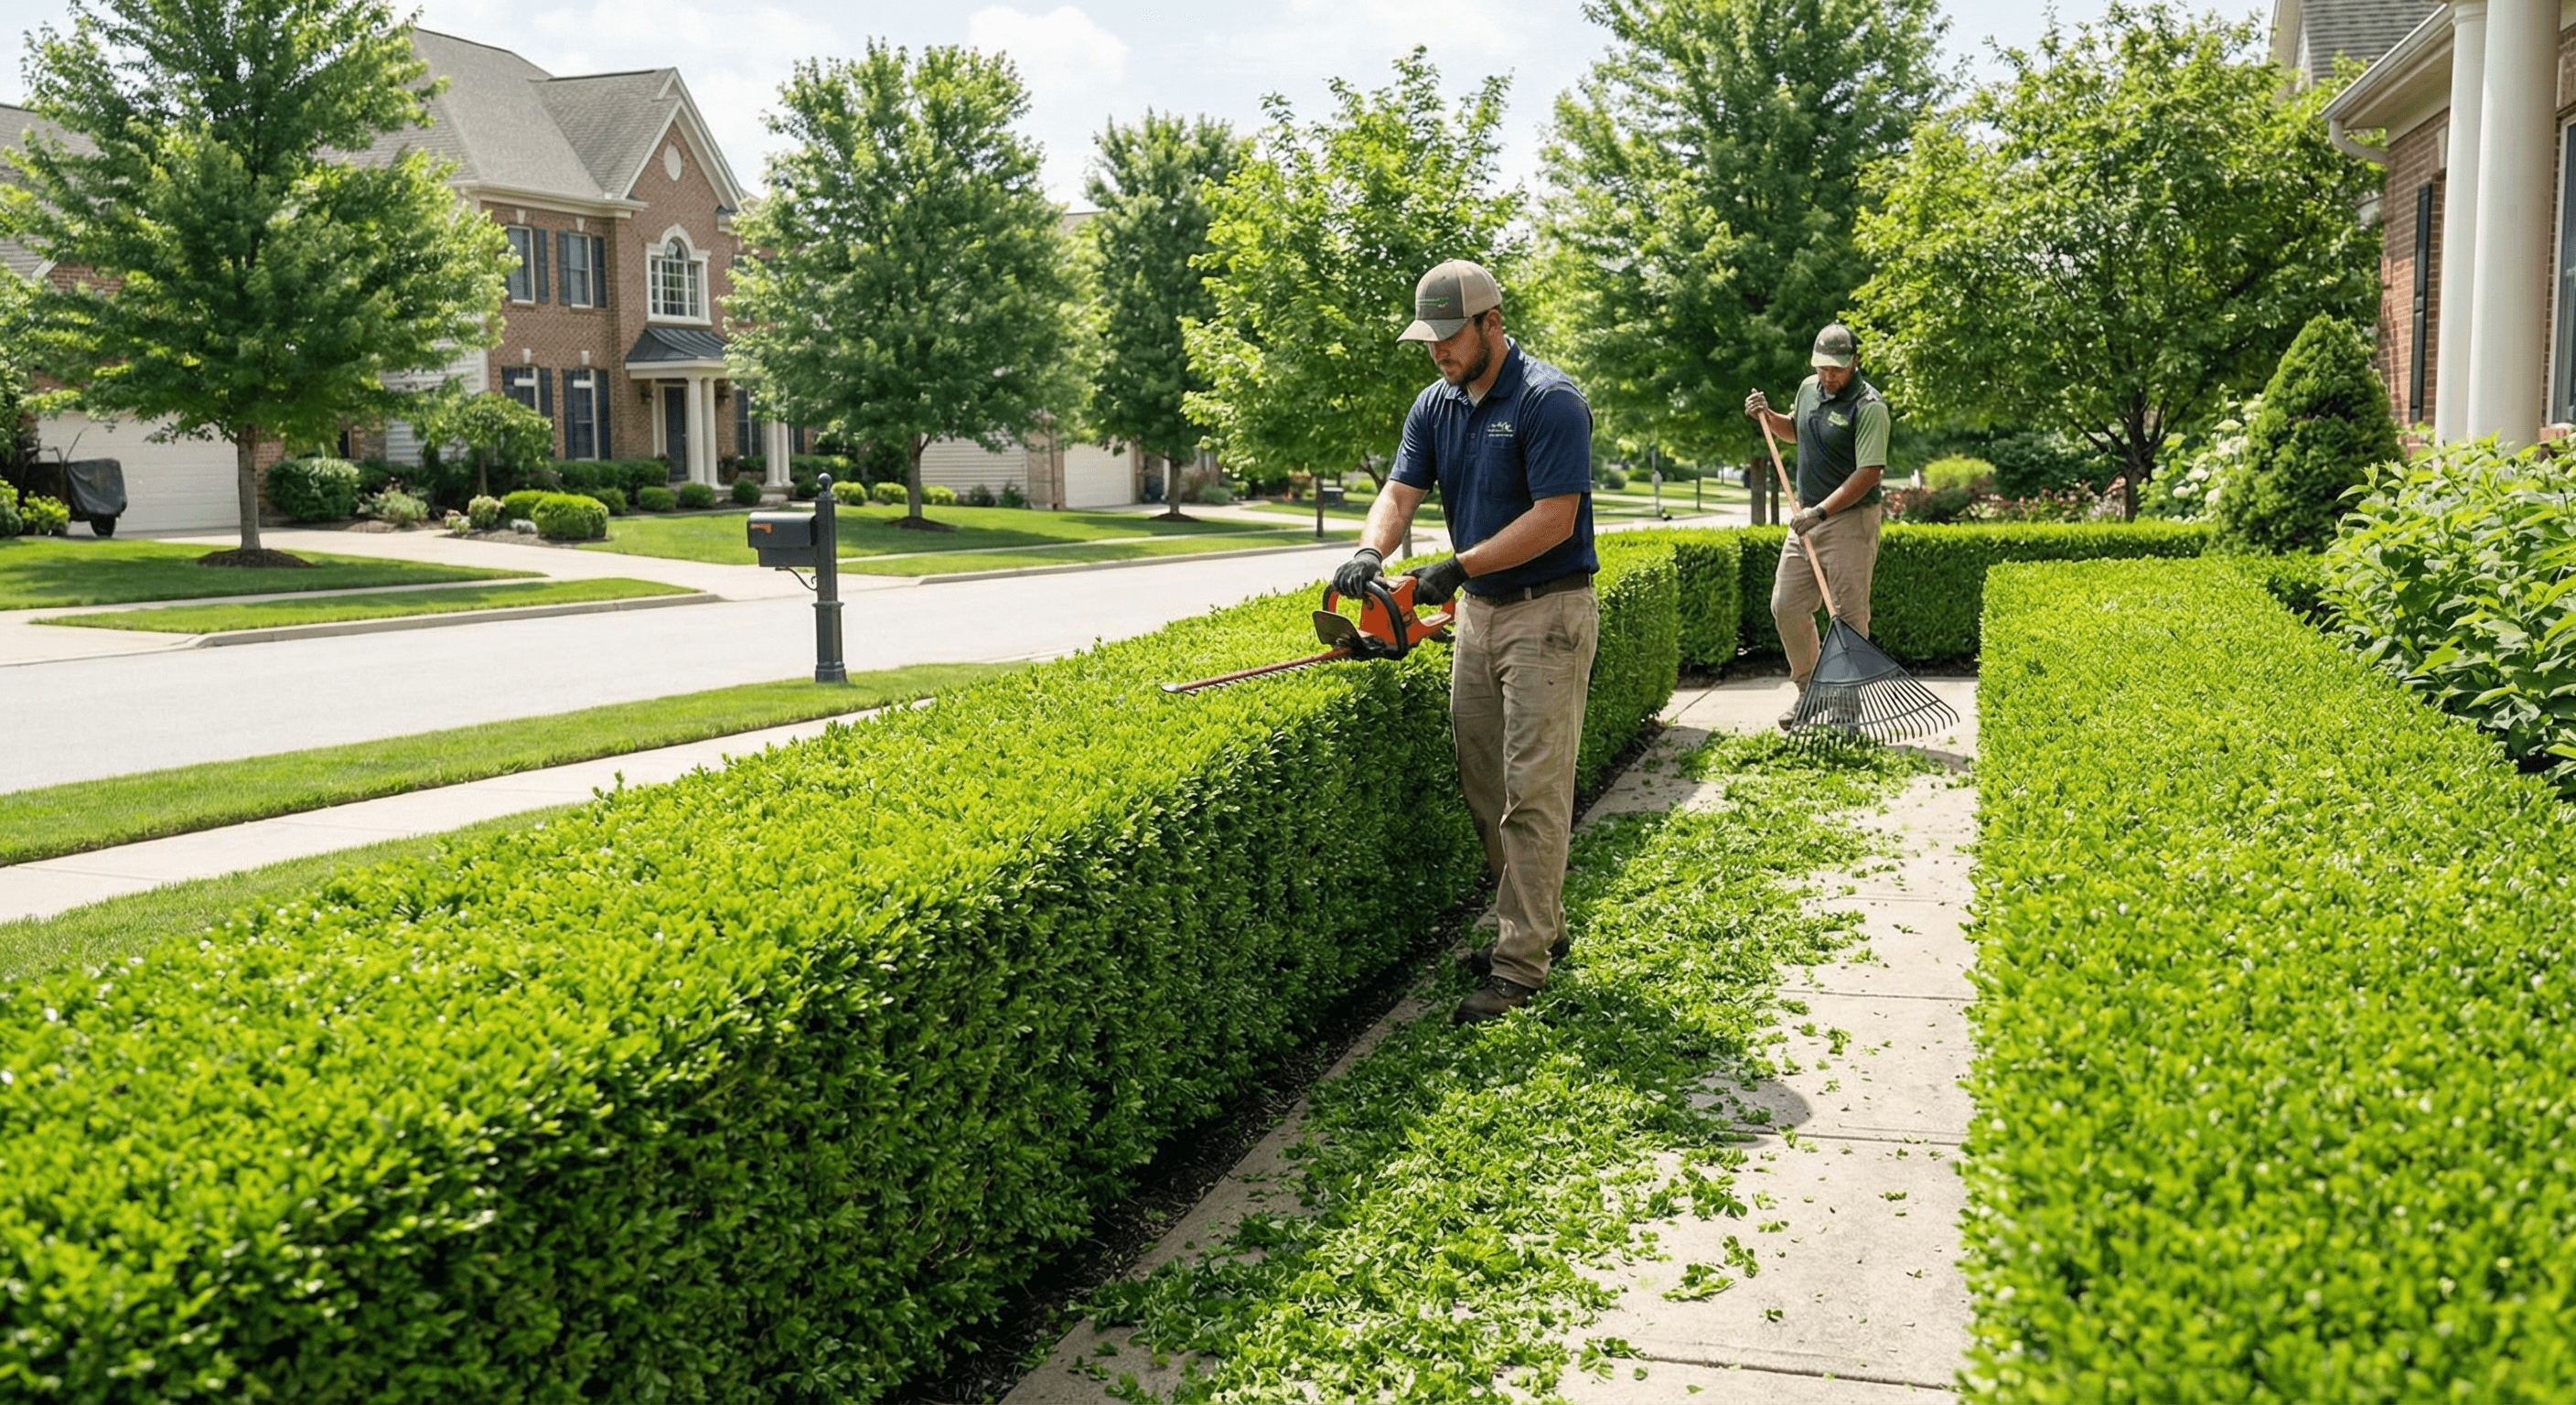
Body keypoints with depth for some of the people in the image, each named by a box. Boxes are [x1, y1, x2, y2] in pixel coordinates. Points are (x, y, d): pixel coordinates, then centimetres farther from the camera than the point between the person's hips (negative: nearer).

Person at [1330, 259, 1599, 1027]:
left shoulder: (1549, 400, -16)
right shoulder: (1434, 405, 8)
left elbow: (1555, 518, -21)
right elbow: (1401, 491, 1)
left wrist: (1460, 567, -23)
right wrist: (1370, 552, -21)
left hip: (1548, 615, -8)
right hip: (1478, 613, 8)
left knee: (1532, 791, -7)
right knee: (1485, 788, 11)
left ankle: (1521, 963, -3)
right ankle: (1539, 926, 24)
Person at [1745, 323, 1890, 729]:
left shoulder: (1869, 406, -16)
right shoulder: (1809, 389, 8)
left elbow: (1869, 473, -22)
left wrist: (1821, 511, -26)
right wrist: (1768, 415, 10)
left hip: (1850, 519, -7)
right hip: (1807, 516, 8)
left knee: (1849, 616, -4)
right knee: (1786, 605, 8)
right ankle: (1808, 690, 24)